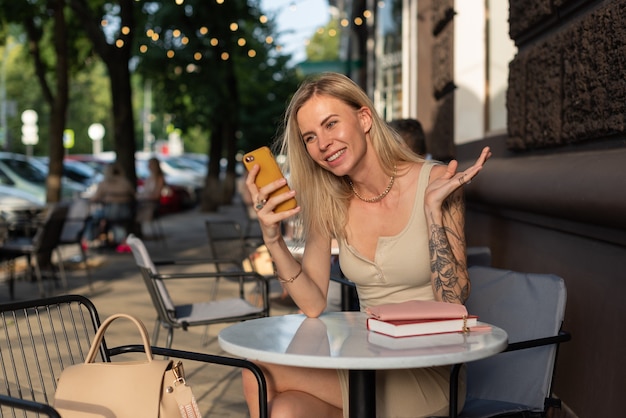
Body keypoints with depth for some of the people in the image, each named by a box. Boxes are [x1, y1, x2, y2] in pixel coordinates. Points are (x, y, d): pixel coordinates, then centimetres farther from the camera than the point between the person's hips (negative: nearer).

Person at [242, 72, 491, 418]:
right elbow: (313, 306, -2)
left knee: (262, 374, -21)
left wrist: (433, 207, -23)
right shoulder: (328, 204, 3)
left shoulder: (435, 182, -10)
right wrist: (272, 239, -15)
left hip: (430, 370, -4)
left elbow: (454, 302, -14)